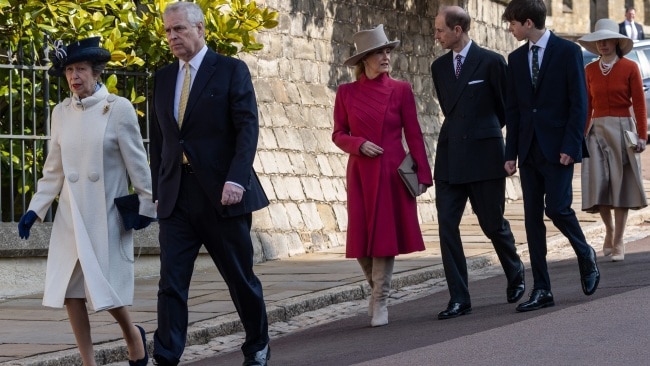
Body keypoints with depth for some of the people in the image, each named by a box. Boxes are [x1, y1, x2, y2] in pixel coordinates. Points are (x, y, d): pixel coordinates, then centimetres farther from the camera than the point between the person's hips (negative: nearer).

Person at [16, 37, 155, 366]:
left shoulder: (118, 108, -8)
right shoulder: (61, 112, 5)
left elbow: (137, 162, -4)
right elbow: (54, 169, 10)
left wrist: (146, 205, -3)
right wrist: (35, 209, 5)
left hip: (106, 214, -4)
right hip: (70, 215, 4)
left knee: (106, 290, -4)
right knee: (70, 292, 1)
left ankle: (133, 335, 26)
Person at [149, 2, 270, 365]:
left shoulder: (231, 70, -2)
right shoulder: (163, 78, 13)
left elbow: (248, 127, -10)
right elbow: (159, 139, 16)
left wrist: (236, 179, -22)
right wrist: (157, 191, 10)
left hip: (222, 192, -4)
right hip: (177, 196, 4)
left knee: (241, 278, 8)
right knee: (171, 281, -4)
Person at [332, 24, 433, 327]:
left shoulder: (401, 90, 1)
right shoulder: (346, 93, 3)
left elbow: (413, 134, 1)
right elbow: (338, 134, 8)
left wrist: (423, 174, -4)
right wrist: (359, 144, -12)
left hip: (392, 173, -1)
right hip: (361, 174, 1)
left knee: (386, 234, -3)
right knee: (361, 238, 2)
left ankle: (380, 302, 6)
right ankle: (377, 287, 28)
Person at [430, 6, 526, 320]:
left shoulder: (491, 62, -5)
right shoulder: (439, 67, 10)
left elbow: (507, 106, 5)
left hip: (484, 155, -4)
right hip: (450, 158, 4)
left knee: (493, 223, 6)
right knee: (447, 225, -5)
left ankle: (515, 274, 34)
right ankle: (459, 298, -2)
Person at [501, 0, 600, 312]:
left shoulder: (568, 52, -4)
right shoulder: (516, 59, 11)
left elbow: (579, 103, -7)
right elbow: (512, 109, 12)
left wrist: (570, 146, -14)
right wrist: (511, 152, 6)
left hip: (558, 147, -5)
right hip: (529, 149, 5)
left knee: (557, 207, -14)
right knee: (532, 217, 2)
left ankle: (585, 255, 16)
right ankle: (541, 289, 5)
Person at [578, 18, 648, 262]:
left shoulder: (630, 68, -2)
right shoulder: (590, 70, 7)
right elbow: (587, 105, 9)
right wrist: (581, 135, 6)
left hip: (622, 129, -2)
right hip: (597, 130, 2)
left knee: (621, 184, -1)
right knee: (597, 184, -5)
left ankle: (618, 242, 6)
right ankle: (609, 229, 20)